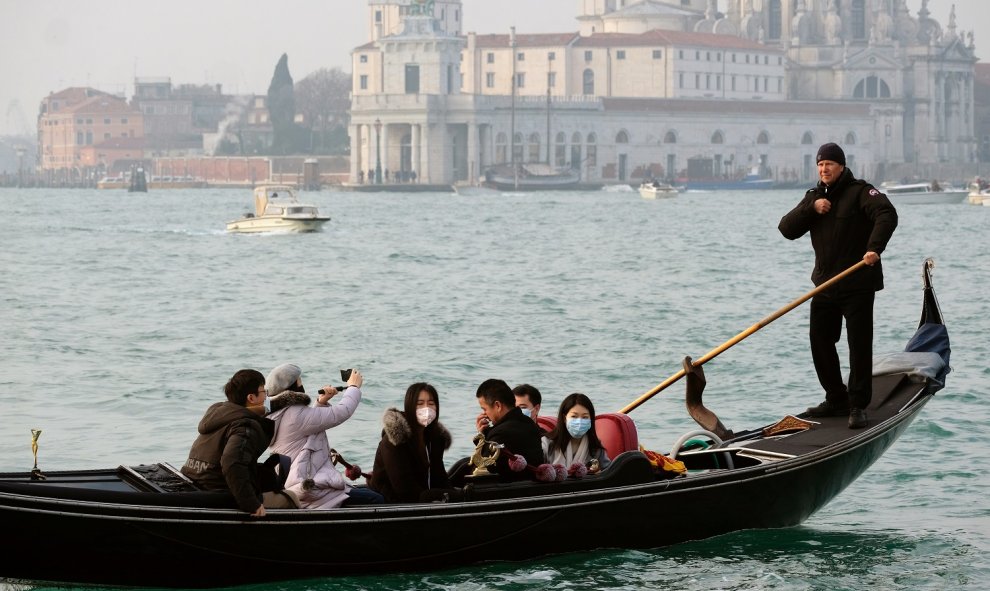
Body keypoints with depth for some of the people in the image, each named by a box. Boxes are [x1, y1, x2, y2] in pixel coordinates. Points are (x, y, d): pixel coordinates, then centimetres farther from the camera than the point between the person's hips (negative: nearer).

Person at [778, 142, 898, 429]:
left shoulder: (860, 191, -7)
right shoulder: (814, 196, 13)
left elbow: (886, 214, -23)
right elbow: (787, 229, 5)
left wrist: (874, 247, -37)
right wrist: (811, 208, -11)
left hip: (858, 286, -7)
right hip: (825, 284, 7)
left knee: (859, 346, -5)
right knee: (820, 342, 10)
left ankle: (858, 406, -1)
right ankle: (836, 400, 22)